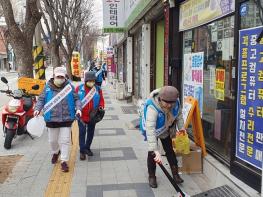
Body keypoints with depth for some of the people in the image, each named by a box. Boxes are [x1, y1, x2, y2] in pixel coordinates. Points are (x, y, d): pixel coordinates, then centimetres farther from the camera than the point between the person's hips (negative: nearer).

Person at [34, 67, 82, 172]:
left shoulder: (69, 87, -1)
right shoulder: (48, 87, -1)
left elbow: (76, 99, 4)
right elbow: (41, 99, 4)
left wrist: (78, 108, -13)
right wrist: (37, 109, -12)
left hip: (66, 119, -1)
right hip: (51, 119, 2)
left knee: (64, 141, 0)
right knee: (53, 140, 17)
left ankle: (64, 161, 10)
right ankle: (55, 152, 47)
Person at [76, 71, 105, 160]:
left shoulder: (98, 89, -1)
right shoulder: (79, 88, -7)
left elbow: (101, 99, 5)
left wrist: (101, 106, -14)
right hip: (82, 116, -3)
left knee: (90, 133, 14)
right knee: (82, 132, -3)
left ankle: (87, 148, 32)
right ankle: (82, 151, 7)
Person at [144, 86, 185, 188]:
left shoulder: (175, 102, -28)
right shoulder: (152, 107, -44)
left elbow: (179, 114, -4)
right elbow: (150, 129, -52)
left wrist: (181, 128, -13)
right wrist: (154, 150, -57)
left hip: (166, 131, 4)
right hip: (153, 131, -4)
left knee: (169, 150, 15)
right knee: (152, 153, -1)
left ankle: (175, 173, 29)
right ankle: (152, 176, 20)